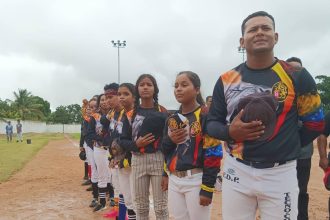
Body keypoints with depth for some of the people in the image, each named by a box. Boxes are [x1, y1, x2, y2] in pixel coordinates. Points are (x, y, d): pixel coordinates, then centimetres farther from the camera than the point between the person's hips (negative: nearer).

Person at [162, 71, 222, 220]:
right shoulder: (172, 119, 11)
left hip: (196, 180, -6)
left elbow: (213, 154, -13)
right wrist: (169, 140, -6)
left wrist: (207, 188, -15)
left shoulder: (206, 116, -10)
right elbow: (165, 150, 16)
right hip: (174, 180, 6)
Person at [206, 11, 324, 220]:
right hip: (237, 171, 2)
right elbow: (212, 123, 6)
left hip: (280, 174, -1)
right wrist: (230, 132, -14)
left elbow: (315, 123, 3)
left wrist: (286, 148, 0)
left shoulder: (296, 76, -4)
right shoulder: (227, 80, 1)